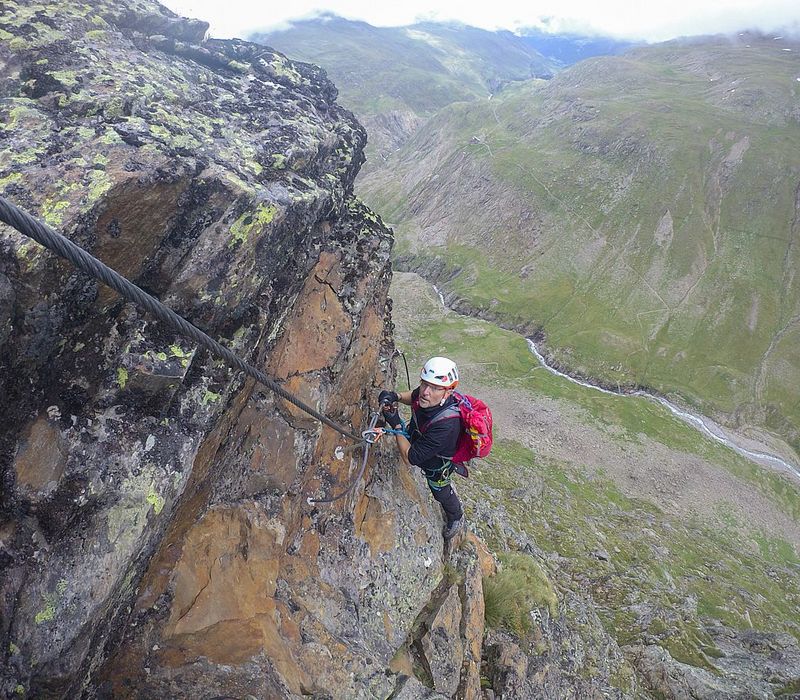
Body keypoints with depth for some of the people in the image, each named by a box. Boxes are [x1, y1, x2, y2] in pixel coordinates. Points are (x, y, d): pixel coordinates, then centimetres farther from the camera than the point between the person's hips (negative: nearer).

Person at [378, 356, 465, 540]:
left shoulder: (445, 425, -48)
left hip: (436, 466, -6)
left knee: (441, 492, 25)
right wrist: (396, 396, -20)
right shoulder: (426, 396, -28)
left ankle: (457, 517, 56)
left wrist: (396, 425, -31)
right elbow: (414, 397, 1)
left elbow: (409, 459, -38)